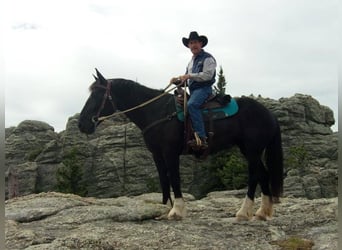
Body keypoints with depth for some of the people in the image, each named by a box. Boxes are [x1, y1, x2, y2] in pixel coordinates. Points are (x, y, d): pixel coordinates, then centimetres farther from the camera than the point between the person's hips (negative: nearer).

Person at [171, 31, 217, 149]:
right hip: (193, 90, 10)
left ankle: (201, 138, -39)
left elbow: (207, 75, -17)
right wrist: (178, 79, 10)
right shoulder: (192, 60, 25)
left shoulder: (207, 58, -3)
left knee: (191, 104, -33)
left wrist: (189, 76, -19)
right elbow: (188, 77, 31)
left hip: (203, 88, -10)